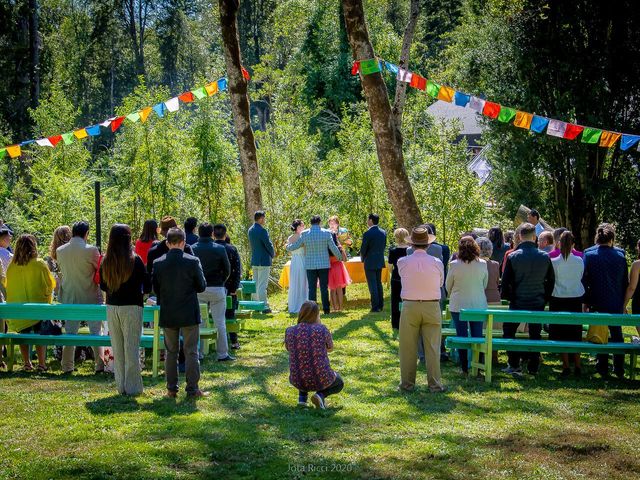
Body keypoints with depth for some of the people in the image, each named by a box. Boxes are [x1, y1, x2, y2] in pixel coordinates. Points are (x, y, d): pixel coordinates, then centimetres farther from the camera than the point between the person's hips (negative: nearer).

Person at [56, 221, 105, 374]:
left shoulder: (60, 251, 0)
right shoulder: (91, 250, -14)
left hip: (69, 296, 3)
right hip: (90, 297, -3)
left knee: (70, 331, 10)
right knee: (96, 330, 6)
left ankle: (67, 366, 10)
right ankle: (100, 364, 4)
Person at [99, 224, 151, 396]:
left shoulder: (106, 262, 0)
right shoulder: (135, 260, -11)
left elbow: (103, 286, 11)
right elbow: (147, 284, -7)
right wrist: (140, 292, 14)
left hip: (112, 308, 4)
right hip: (132, 307, -4)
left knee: (117, 349, 12)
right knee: (132, 348, 2)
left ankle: (121, 386, 16)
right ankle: (132, 387, 5)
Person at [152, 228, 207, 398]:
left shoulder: (158, 263, -4)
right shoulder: (193, 261, -12)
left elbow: (155, 288, 3)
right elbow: (202, 287, -4)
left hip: (167, 315, 3)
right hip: (189, 314, -2)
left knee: (171, 352, 12)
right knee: (191, 352, 4)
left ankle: (172, 389, 13)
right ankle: (192, 389, 5)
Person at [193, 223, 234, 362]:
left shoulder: (192, 249, -2)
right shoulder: (220, 249, -5)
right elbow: (227, 270, -1)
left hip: (198, 290, 2)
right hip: (217, 289, -2)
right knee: (220, 322, 4)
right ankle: (222, 354, 6)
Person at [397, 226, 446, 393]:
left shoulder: (403, 262, -6)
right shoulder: (437, 263, -5)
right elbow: (441, 283, 9)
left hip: (409, 306, 0)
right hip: (432, 306, 0)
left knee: (408, 348, 8)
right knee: (432, 347, 6)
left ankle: (407, 384, 15)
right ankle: (435, 384, 8)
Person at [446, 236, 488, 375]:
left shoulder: (454, 265, -9)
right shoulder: (482, 264, -4)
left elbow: (448, 285, 3)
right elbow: (485, 284, 9)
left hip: (458, 305, -2)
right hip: (478, 305, 2)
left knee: (462, 336, 4)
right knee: (477, 336, 8)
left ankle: (465, 368, 5)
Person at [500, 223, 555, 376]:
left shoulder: (512, 257, -11)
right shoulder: (545, 257, -3)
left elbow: (505, 281, -8)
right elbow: (551, 281, 5)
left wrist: (508, 297, 8)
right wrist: (545, 298, 15)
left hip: (518, 302, -2)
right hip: (538, 302, 2)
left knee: (509, 331, 14)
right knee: (535, 334, 11)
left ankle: (514, 365, 7)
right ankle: (533, 367, 14)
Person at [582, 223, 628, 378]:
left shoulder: (589, 254, -9)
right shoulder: (620, 255, -3)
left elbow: (584, 280, -7)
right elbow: (626, 282, 3)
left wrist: (584, 302, 0)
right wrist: (623, 302, 12)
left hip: (597, 303, -2)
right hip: (616, 304, 2)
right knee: (617, 336, 13)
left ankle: (603, 369, 9)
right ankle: (619, 370, 16)